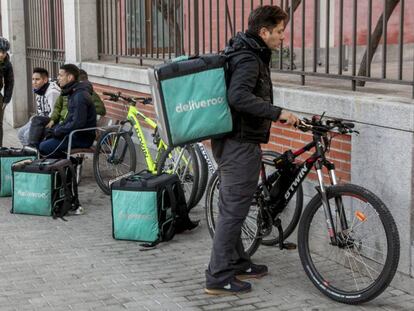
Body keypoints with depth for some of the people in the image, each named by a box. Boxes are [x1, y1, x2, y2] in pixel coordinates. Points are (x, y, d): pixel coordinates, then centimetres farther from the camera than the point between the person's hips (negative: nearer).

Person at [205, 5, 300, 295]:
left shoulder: (244, 53, 15)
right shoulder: (249, 59, -18)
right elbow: (238, 96, -34)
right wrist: (278, 113, -31)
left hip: (230, 143, 11)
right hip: (241, 145, -11)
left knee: (231, 208, 18)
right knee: (233, 211, -5)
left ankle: (238, 263, 31)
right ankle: (218, 278, 1)